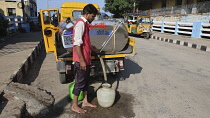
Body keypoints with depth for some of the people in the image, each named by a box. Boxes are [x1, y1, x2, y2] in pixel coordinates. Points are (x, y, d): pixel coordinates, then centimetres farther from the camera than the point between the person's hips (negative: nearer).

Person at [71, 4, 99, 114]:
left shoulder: (85, 24, 15)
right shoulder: (80, 23, -16)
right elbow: (77, 44, -23)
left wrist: (94, 49, 32)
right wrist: (81, 61, -24)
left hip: (86, 59, 10)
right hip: (81, 60, -10)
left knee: (86, 80, 16)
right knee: (80, 81, 1)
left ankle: (85, 101, 31)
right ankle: (74, 105, 16)